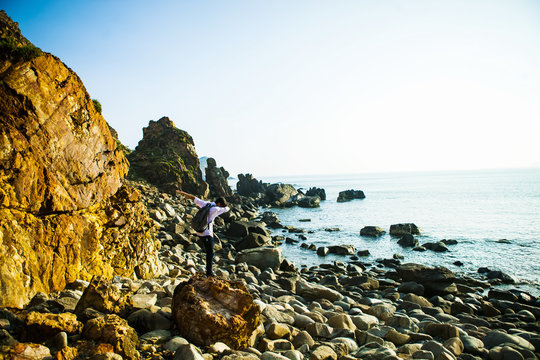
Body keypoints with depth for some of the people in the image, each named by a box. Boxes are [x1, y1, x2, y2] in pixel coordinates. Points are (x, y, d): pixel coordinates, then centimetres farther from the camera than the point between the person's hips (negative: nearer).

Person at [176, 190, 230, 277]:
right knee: (210, 253, 3)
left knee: (209, 251, 18)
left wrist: (182, 193, 21)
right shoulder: (215, 209, -17)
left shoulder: (205, 204, 3)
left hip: (200, 232, 8)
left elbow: (193, 198, 12)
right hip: (207, 234, -8)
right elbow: (227, 208, -2)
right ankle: (209, 272, 6)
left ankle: (209, 270, 24)